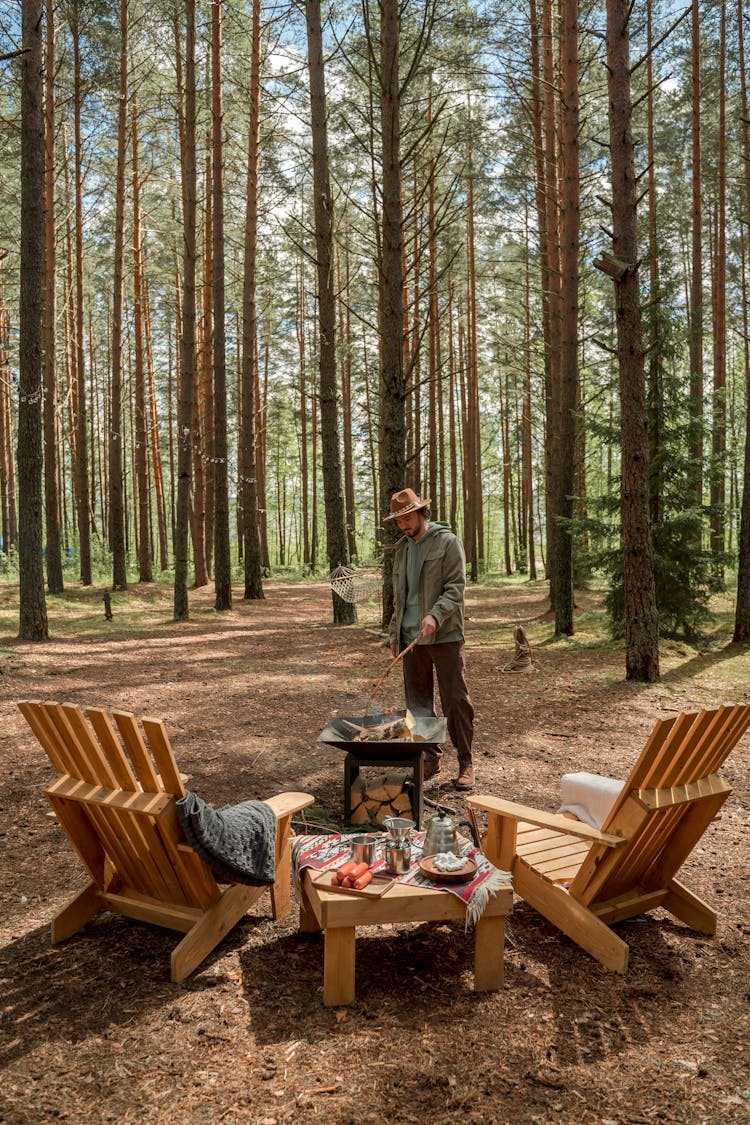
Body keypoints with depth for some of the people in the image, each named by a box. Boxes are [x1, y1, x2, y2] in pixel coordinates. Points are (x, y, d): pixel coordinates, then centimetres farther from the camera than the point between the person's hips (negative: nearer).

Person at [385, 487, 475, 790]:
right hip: (411, 637, 6)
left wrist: (435, 615, -26)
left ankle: (465, 762, 8)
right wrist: (395, 633, 14)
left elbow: (456, 589, -11)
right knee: (418, 702, 9)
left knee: (456, 700, -3)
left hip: (445, 635, -6)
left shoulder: (447, 542, -4)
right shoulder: (402, 548, 15)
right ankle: (430, 757, 20)